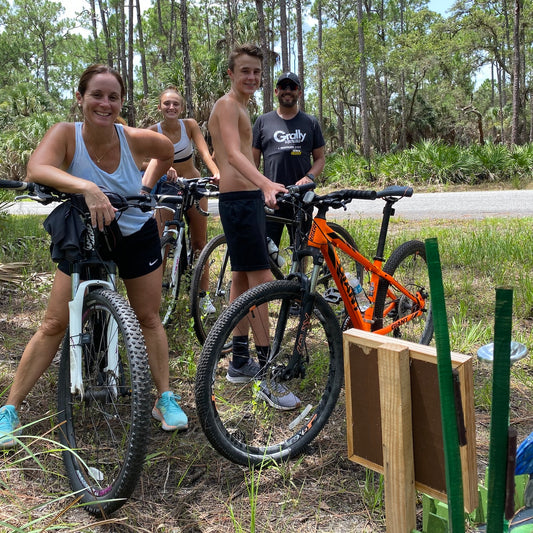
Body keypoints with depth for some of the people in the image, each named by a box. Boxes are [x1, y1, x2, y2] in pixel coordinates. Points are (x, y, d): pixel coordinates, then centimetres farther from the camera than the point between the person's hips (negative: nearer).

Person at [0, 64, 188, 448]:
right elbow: (37, 169, -42)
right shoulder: (66, 134, -22)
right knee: (54, 324, -1)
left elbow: (167, 150, 5)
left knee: (149, 318, 8)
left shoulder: (135, 139, -18)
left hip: (137, 237, 1)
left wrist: (146, 185, -2)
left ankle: (165, 399, 24)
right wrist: (86, 187, -55)